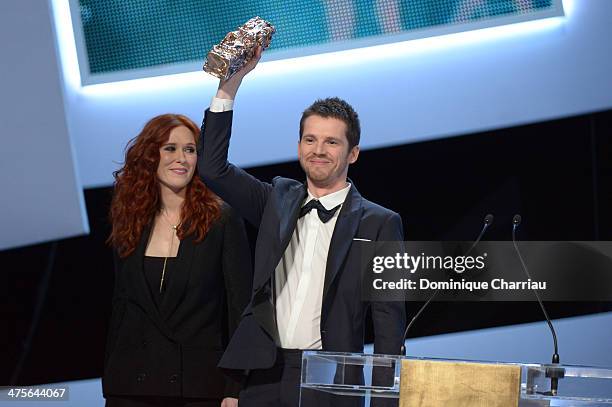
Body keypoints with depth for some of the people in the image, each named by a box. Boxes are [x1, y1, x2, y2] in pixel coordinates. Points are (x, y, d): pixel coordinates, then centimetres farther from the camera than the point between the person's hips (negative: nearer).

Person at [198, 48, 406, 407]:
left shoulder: (379, 224, 4)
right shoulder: (277, 201, 15)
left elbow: (389, 319, 1)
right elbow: (212, 168, 5)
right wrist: (231, 81, -1)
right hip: (266, 377, 3)